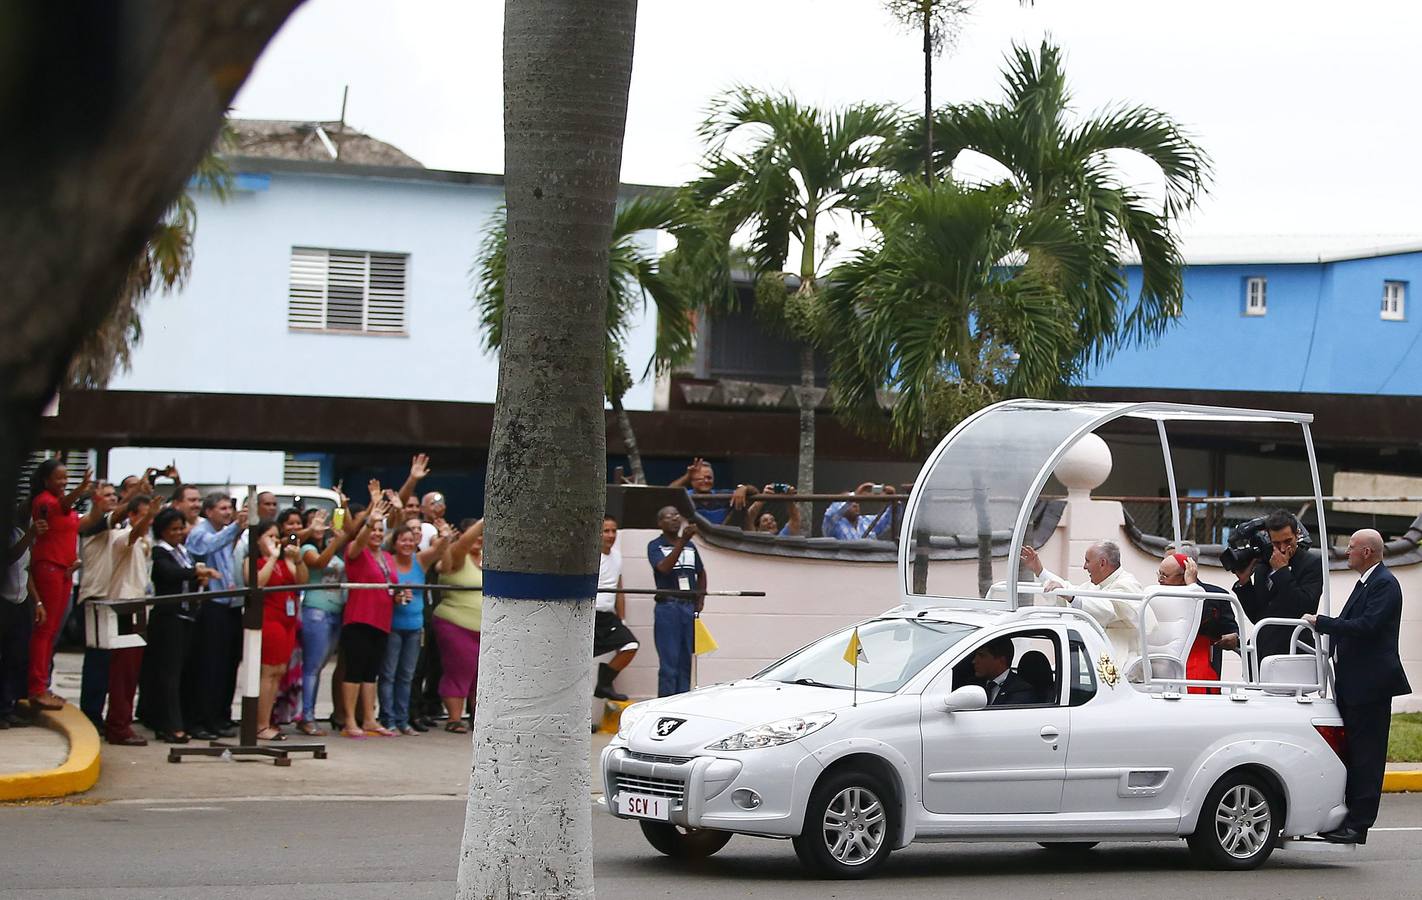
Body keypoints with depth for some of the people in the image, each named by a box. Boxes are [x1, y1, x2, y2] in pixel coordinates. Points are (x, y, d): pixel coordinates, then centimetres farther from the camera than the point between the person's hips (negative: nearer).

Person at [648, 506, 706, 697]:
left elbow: (701, 573, 26)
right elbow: (664, 567, -22)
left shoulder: (690, 546, 14)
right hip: (667, 607, -5)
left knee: (685, 663, 8)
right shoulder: (655, 546, -3)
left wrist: (700, 601, 14)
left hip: (689, 608, 5)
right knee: (669, 664, -7)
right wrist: (682, 541, -30)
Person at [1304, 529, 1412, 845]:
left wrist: (1321, 622, -18)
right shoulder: (1367, 583, 18)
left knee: (1366, 756, -7)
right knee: (1353, 753, 12)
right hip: (1352, 683, 10)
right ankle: (1350, 818, 16)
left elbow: (1366, 626, -23)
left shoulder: (1384, 584, -13)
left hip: (1370, 685, -10)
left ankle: (1358, 825, -6)